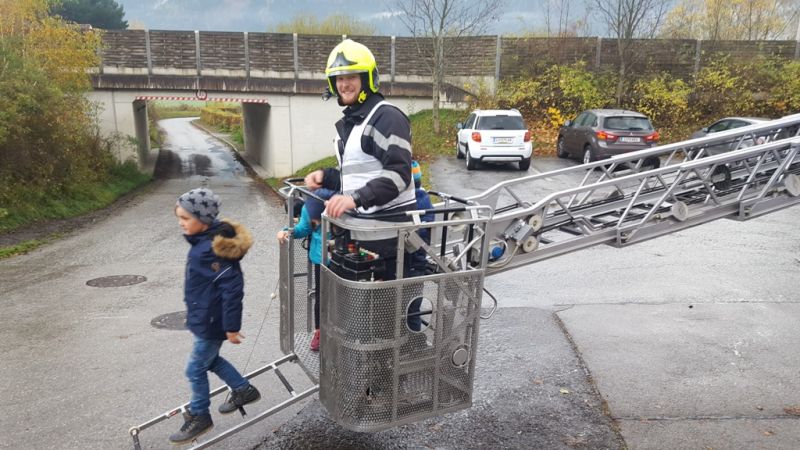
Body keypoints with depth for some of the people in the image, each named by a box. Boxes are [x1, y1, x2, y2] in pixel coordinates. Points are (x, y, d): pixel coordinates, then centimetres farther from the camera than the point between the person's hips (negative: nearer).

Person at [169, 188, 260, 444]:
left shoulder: (211, 249, -29)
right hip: (205, 317, 9)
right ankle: (243, 390, 41)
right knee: (209, 359, 26)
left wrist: (231, 326, -25)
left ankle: (199, 417, 28)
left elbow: (233, 286, -30)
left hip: (211, 321, -9)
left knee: (196, 370, 8)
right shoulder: (205, 241, 1)